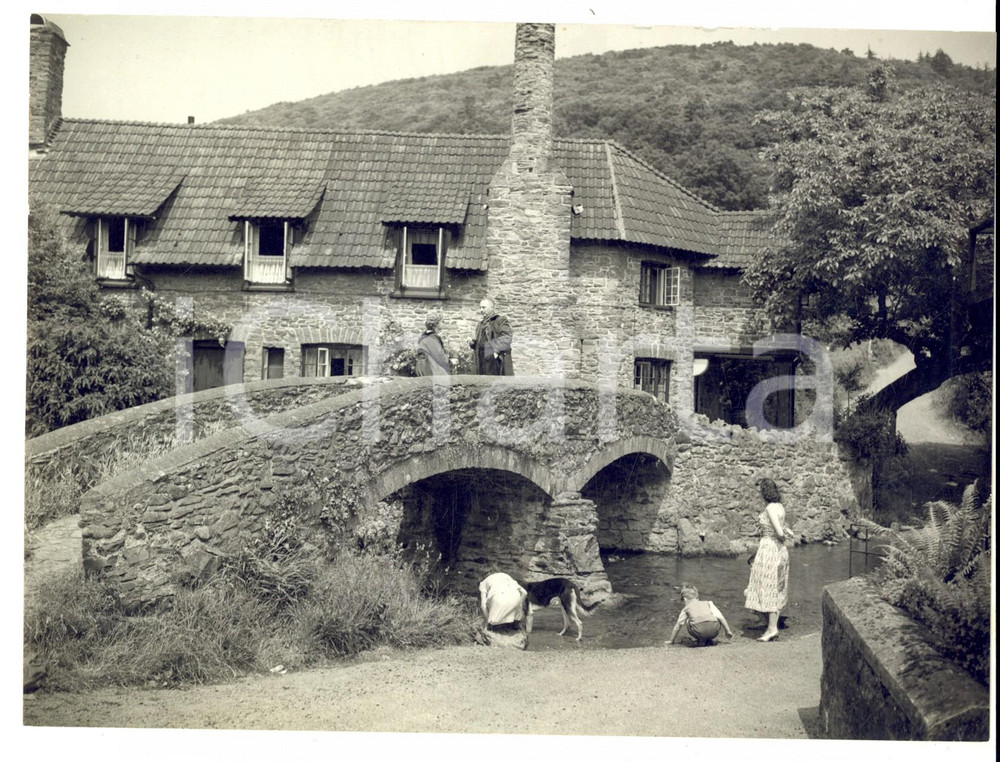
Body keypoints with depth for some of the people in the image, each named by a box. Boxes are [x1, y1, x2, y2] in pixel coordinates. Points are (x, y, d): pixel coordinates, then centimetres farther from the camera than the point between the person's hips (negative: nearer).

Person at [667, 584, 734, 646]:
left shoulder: (686, 608, 27)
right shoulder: (708, 603, 31)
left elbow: (678, 626, 31)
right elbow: (720, 617, 20)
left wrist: (671, 640, 42)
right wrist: (728, 631, 26)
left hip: (699, 630, -1)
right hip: (714, 630, 1)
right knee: (720, 621, 35)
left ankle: (701, 640, 15)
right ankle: (708, 640, 23)